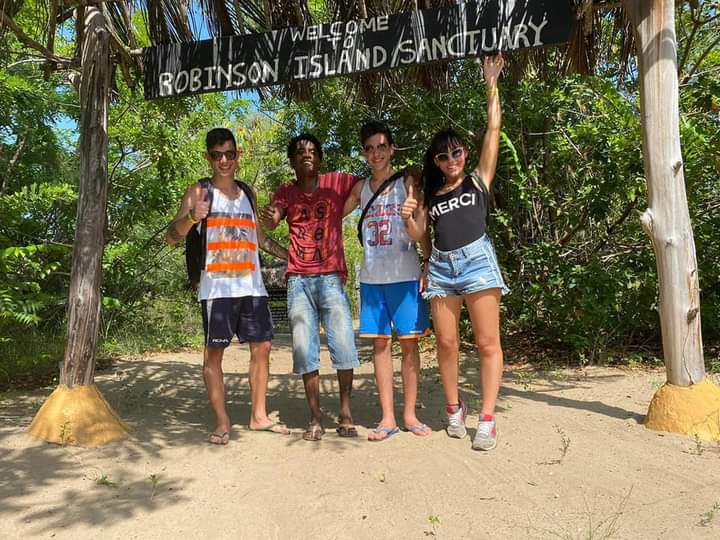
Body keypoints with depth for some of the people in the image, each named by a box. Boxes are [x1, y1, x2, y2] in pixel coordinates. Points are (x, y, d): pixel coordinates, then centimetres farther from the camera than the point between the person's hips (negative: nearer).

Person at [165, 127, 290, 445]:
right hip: (217, 286, -5)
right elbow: (171, 237, -6)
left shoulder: (247, 194, 17)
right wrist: (191, 218, -27)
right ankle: (222, 422, 8)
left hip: (252, 285, 5)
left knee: (262, 347, 6)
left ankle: (259, 416, 18)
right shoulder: (200, 192, 2)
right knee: (214, 351, -2)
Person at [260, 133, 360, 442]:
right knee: (304, 349, 0)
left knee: (343, 344, -7)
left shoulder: (338, 183, 8)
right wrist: (268, 218, -27)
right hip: (298, 280, 2)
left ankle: (345, 413, 9)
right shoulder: (286, 193, 13)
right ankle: (315, 418, 9)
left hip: (331, 277, -1)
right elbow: (270, 222, -5)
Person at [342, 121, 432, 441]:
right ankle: (387, 418, 12)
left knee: (408, 342, 2)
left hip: (405, 276, -3)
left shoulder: (408, 182, 1)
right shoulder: (361, 188, 11)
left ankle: (409, 414, 15)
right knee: (380, 344, 4)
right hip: (372, 278, 3)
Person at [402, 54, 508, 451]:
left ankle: (487, 420, 0)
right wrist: (409, 216, -6)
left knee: (487, 342, -5)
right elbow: (417, 233, 15)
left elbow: (493, 129, 4)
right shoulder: (431, 193, 17)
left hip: (477, 260, -3)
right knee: (446, 343, 5)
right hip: (441, 267, 4)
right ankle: (454, 409, 20)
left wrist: (491, 83, 3)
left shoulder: (478, 179, 9)